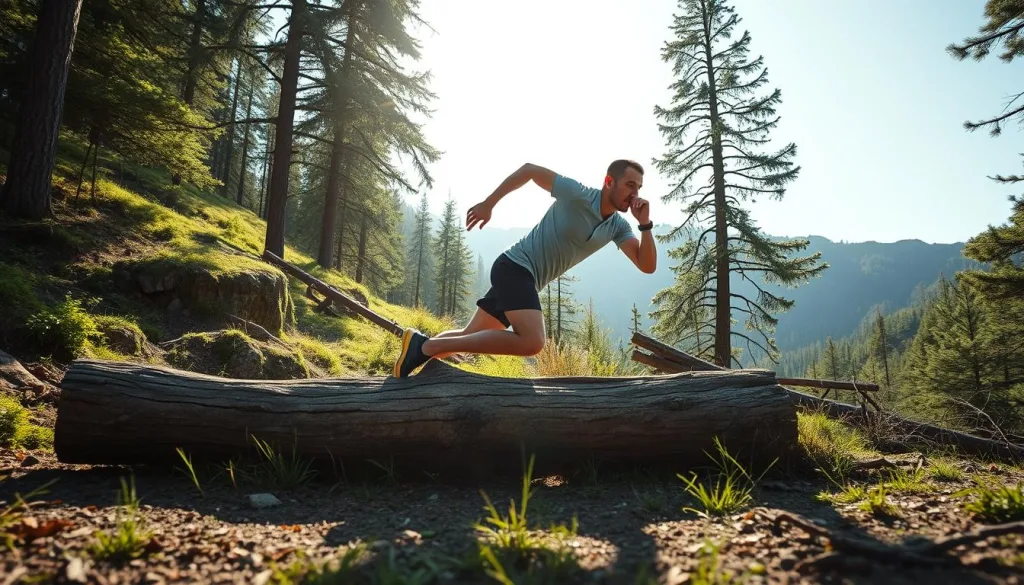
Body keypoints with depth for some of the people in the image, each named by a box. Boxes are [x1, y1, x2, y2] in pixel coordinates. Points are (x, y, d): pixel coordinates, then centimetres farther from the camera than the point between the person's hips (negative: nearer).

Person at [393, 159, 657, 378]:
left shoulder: (618, 227, 6)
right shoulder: (577, 194, -13)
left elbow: (647, 265, -1)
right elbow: (529, 169, -5)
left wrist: (645, 224, -14)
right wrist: (488, 204, -5)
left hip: (527, 279, 9)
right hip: (515, 267, -9)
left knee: (470, 336, 13)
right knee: (531, 342, -28)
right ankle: (427, 346, -24)